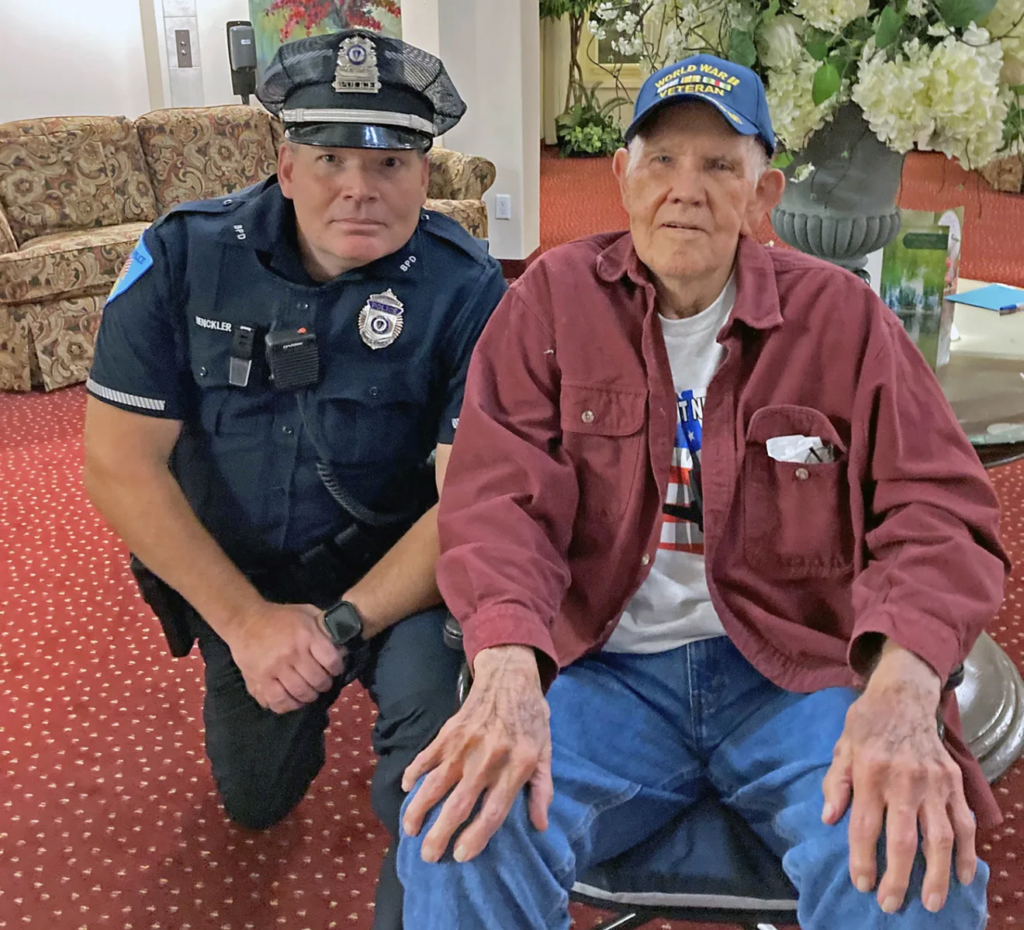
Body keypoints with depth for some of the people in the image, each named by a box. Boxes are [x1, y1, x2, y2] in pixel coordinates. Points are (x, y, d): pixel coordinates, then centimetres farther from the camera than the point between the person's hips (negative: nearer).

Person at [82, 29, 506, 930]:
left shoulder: (466, 287, -20)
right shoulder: (184, 255, -15)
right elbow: (120, 463, -14)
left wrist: (342, 625, -30)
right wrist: (249, 621, -19)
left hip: (395, 569, -3)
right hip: (234, 576, 3)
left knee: (433, 701, -33)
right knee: (255, 801, 19)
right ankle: (324, 689, 51)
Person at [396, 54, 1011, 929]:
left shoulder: (839, 314, 4)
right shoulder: (554, 298, 3)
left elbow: (936, 510, -2)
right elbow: (500, 498, -7)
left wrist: (901, 685, -23)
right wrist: (508, 669, -28)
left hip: (792, 669, 1)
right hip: (603, 669, 0)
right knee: (462, 833, -28)